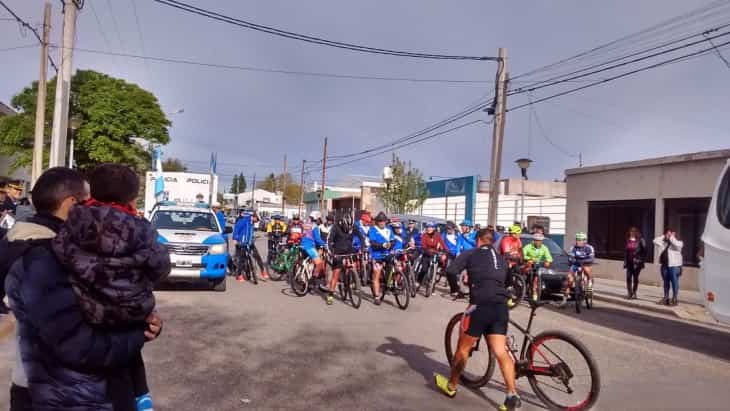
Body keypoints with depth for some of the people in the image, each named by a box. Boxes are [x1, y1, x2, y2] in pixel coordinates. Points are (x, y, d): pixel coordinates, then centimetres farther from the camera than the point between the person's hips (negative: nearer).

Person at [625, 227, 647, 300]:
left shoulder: (640, 241, -6)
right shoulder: (628, 240, 8)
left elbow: (644, 251, -5)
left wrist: (640, 259, -10)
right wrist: (625, 262, 8)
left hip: (636, 262, -4)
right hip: (629, 262, 4)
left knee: (635, 277, 4)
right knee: (628, 277, 1)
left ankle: (634, 293, 14)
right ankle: (629, 292, 9)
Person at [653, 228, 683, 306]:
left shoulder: (678, 242, -1)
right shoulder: (664, 242, 15)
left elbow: (677, 244, -22)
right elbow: (655, 241, 10)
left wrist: (671, 237, -9)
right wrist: (663, 236, 7)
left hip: (674, 265, -6)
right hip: (664, 265, 6)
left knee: (674, 282, -3)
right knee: (666, 282, 11)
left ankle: (674, 299, 2)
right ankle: (666, 298, 17)